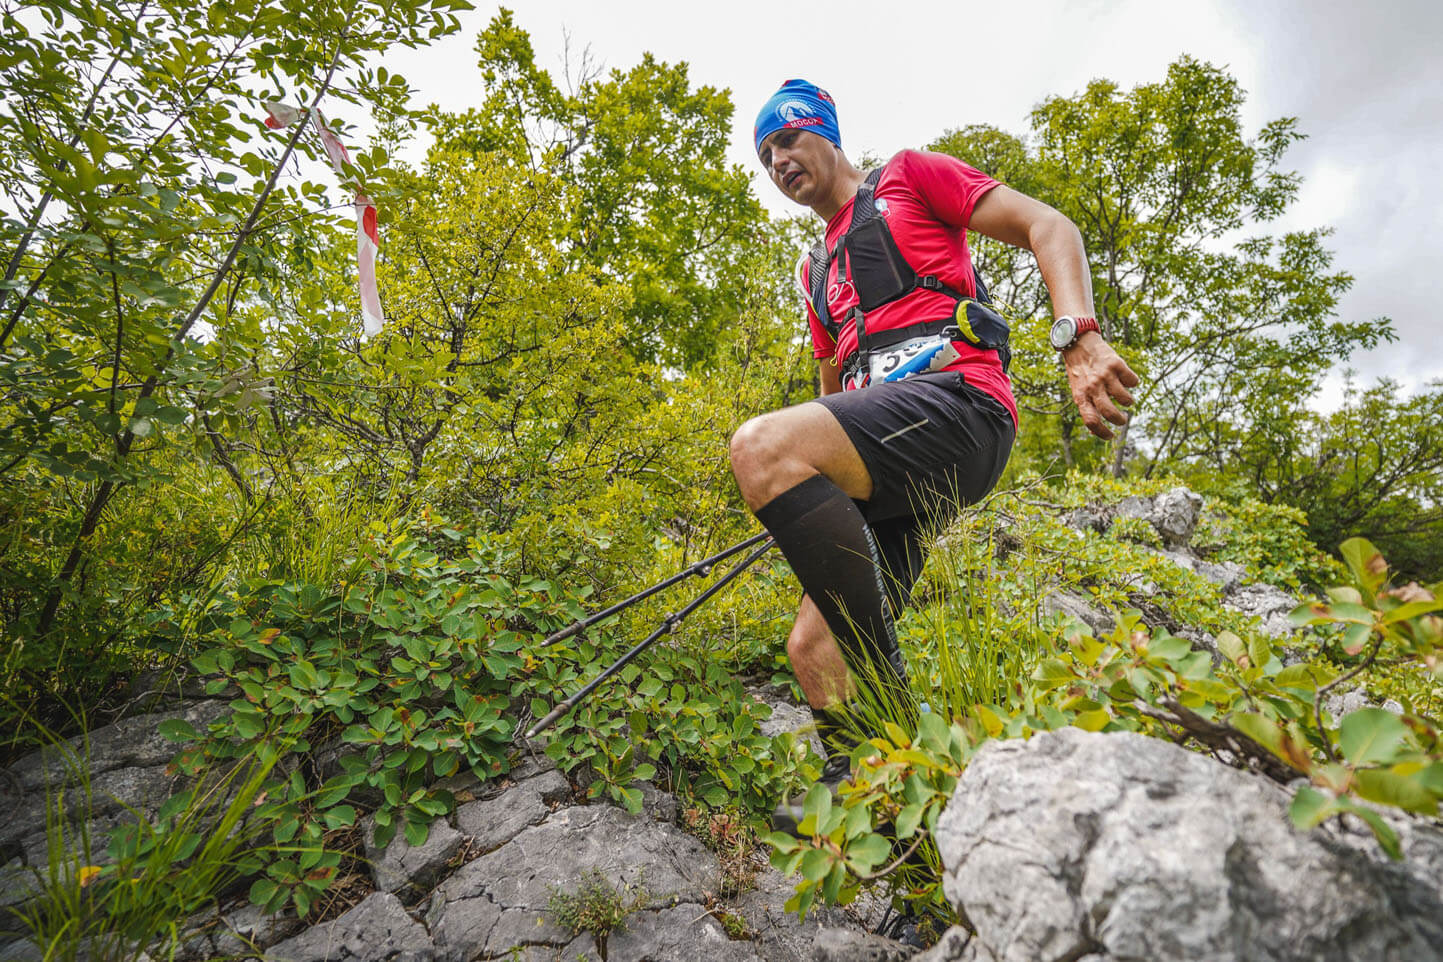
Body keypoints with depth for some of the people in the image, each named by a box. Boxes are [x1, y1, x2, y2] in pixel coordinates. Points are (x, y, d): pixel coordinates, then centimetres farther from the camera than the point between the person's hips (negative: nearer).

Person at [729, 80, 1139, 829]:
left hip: (958, 402, -7)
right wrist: (799, 500, 22)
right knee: (813, 646, -4)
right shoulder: (815, 271, 32)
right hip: (890, 469, 7)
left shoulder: (909, 176, 15)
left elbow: (1047, 227, 6)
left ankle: (896, 731, -27)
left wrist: (1079, 339, -13)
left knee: (762, 446, -32)